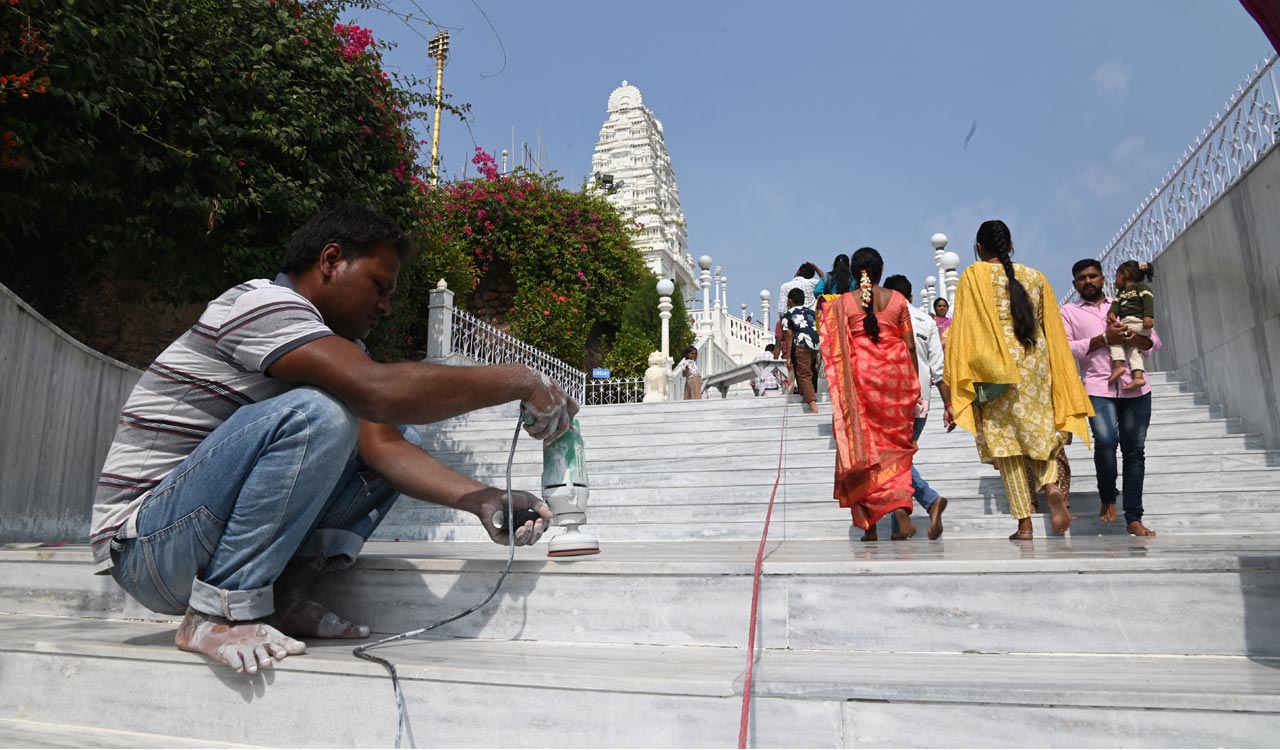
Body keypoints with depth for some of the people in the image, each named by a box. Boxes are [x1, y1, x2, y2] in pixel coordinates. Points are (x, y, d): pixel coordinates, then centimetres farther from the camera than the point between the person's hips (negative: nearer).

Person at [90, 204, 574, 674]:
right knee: (314, 413, -31)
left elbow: (383, 444, -4)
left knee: (402, 436, 4)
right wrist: (520, 381, -26)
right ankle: (219, 613, -18)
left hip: (214, 533, 9)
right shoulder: (261, 302, -18)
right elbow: (383, 393, -35)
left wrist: (482, 501, -19)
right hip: (144, 545, -9)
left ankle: (283, 596, -5)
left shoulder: (341, 342, 10)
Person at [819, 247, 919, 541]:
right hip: (895, 376, 1)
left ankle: (870, 525, 8)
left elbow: (835, 350, -4)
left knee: (863, 445, 5)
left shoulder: (841, 303, -1)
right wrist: (913, 384, 11)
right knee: (896, 445, 11)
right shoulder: (897, 299, 3)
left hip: (860, 377, -1)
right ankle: (900, 505, -10)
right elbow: (910, 345, 4)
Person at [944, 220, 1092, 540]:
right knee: (1040, 433, 14)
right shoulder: (1035, 276, 13)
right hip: (1036, 365, 4)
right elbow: (1053, 331, 14)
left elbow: (964, 332, -6)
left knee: (1007, 441, 0)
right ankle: (1051, 487, -16)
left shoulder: (974, 276, 0)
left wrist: (960, 385, -4)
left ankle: (1024, 523, -2)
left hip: (994, 369, -4)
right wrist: (1059, 379, 21)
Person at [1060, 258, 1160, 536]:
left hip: (1135, 389, 3)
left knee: (1134, 450, 2)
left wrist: (1137, 339, -6)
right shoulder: (1069, 312, 10)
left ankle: (1134, 518, 8)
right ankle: (1108, 499, 1)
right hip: (1098, 388, -3)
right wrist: (1104, 339, -12)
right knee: (1106, 440, -23)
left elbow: (1154, 341, 17)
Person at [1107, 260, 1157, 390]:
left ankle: (1118, 364, -31)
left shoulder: (1141, 285, 7)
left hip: (1138, 322, -8)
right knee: (1132, 350, -1)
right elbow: (1116, 304, 12)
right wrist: (1112, 313, -11)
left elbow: (1148, 300, -8)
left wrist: (1148, 316, -24)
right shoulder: (1121, 293, 30)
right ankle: (1138, 376, -8)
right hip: (1126, 324, 8)